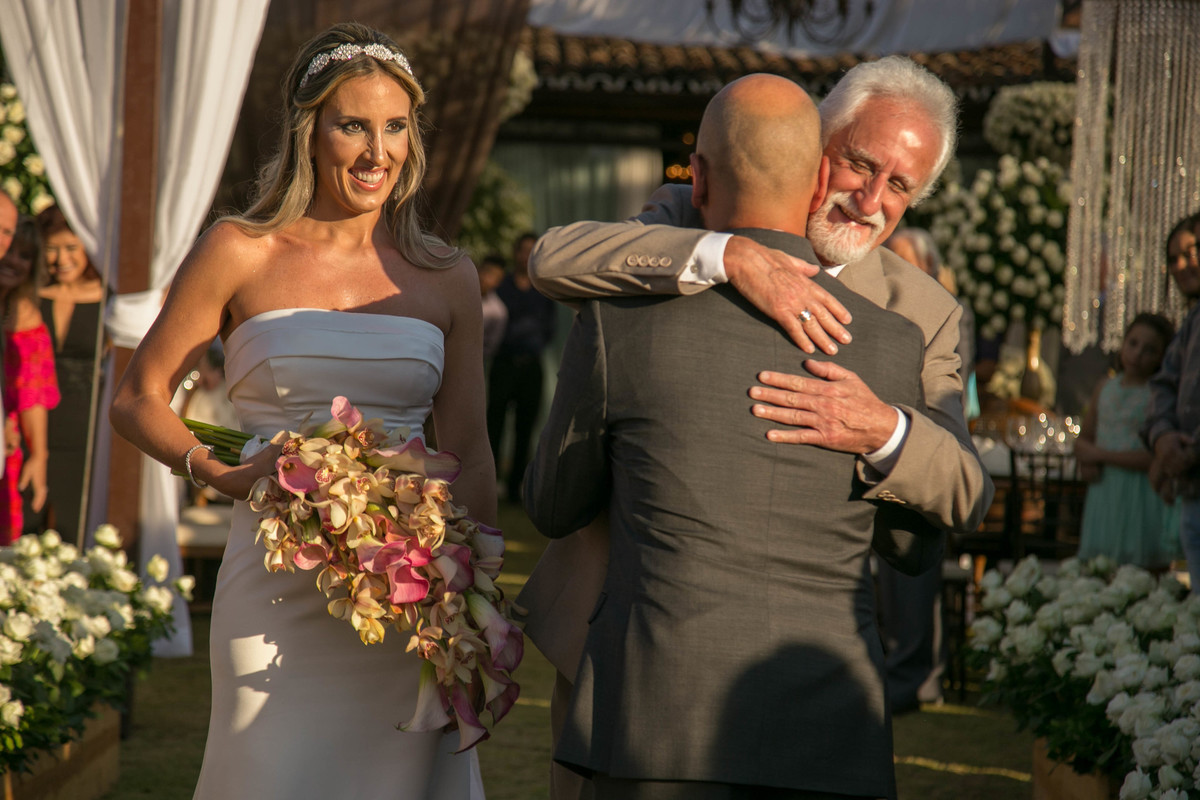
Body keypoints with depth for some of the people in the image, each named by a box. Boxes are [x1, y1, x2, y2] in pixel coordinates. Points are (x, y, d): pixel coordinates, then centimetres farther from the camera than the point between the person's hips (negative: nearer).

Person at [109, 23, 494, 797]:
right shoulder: (240, 254, 0)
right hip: (278, 593, -2)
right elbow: (138, 400, 5)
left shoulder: (447, 278, 8)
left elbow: (470, 451, 10)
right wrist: (220, 473, -13)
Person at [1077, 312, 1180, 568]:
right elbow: (1084, 438, 22)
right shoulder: (1105, 389, 12)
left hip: (1141, 498, -6)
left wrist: (1101, 455, -10)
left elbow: (1156, 457, -17)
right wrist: (1086, 461, -2)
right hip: (1104, 495, 6)